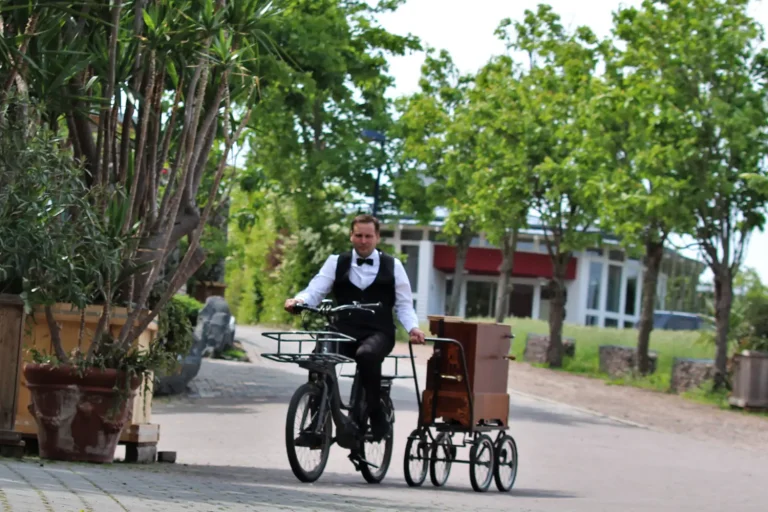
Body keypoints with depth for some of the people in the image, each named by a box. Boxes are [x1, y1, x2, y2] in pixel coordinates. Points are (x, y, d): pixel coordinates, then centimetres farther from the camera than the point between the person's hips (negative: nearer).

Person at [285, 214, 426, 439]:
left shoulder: (392, 266, 12)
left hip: (378, 334, -2)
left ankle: (377, 416, -22)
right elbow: (315, 290, 3)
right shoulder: (337, 262, 13)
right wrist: (298, 300, -20)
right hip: (344, 332, 2)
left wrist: (413, 328, -9)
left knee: (366, 354, -38)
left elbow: (404, 305, 11)